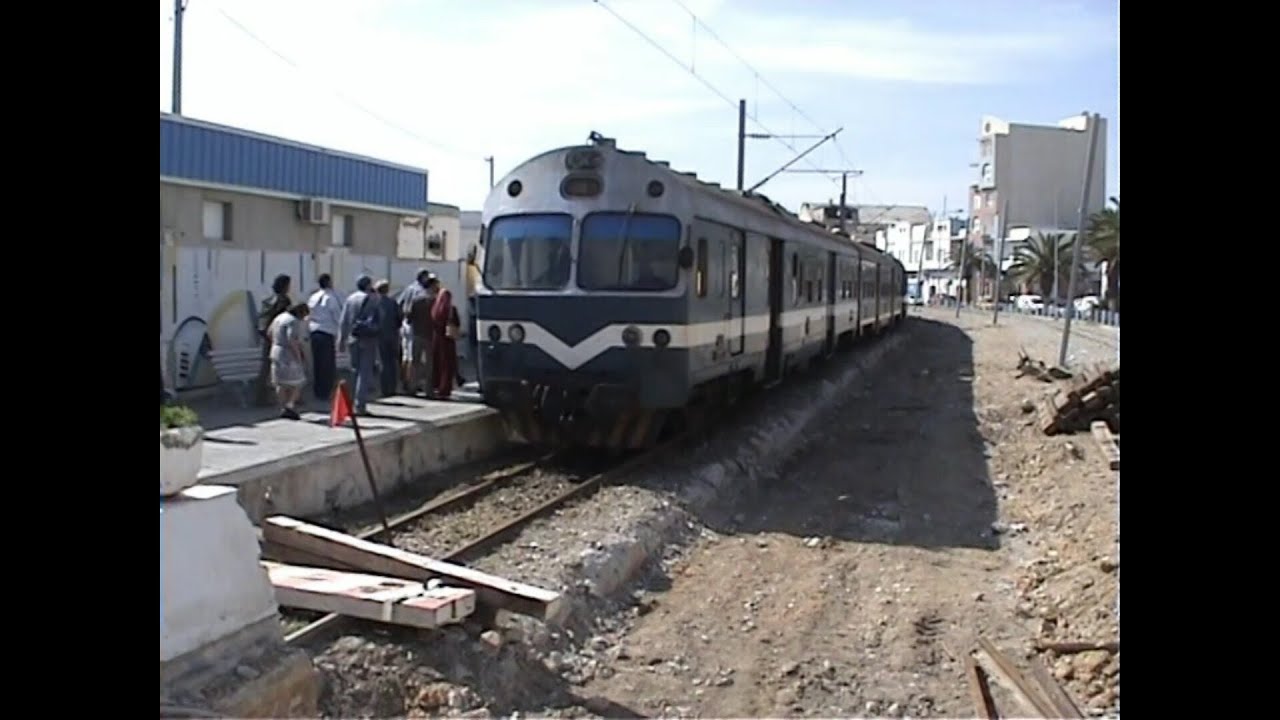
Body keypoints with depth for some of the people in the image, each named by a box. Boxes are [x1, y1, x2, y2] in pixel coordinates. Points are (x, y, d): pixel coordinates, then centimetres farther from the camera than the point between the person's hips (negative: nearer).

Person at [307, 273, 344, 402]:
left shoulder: (313, 298, 11)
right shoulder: (331, 298, -9)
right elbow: (338, 317, -10)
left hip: (314, 333, 7)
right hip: (327, 334, -7)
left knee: (317, 364, 12)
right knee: (329, 366, -2)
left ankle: (318, 392, 17)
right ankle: (325, 393, -4)